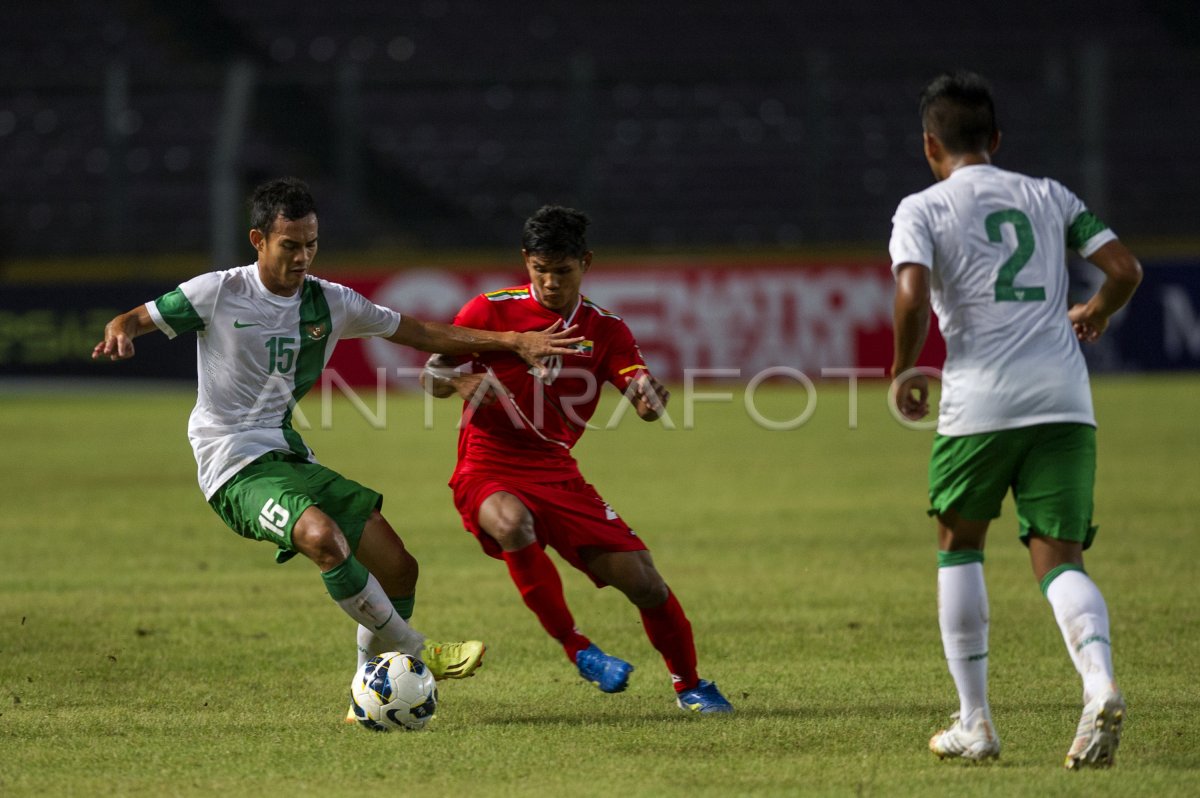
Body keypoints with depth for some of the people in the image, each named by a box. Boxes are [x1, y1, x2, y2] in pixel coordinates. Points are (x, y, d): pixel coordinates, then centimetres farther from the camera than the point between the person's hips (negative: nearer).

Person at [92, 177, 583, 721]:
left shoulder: (329, 302, 7)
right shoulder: (217, 293, -7)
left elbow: (414, 331, 14)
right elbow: (135, 319, -1)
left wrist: (513, 342, 9)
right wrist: (119, 334, -26)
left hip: (290, 459, 7)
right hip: (235, 469, -7)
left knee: (398, 568, -1)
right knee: (323, 535, -34)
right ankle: (419, 655, -20)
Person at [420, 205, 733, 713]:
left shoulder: (605, 330, 3)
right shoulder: (491, 311, -6)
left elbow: (645, 401, -8)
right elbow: (430, 377, 0)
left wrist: (650, 398, -34)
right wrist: (460, 382, -24)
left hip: (558, 475, 3)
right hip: (488, 471, -3)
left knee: (642, 579, -5)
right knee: (513, 524, -40)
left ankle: (689, 685, 20)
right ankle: (576, 649, -27)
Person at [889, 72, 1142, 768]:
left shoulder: (922, 209, 4)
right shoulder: (1049, 197, 16)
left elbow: (913, 294, -13)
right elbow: (1125, 269, 9)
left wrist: (904, 372, 3)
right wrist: (1097, 314, 30)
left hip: (980, 400, -2)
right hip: (1064, 397, 3)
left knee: (959, 545, 18)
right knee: (1059, 559, 3)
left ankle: (975, 722, 15)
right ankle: (1099, 680, -28)